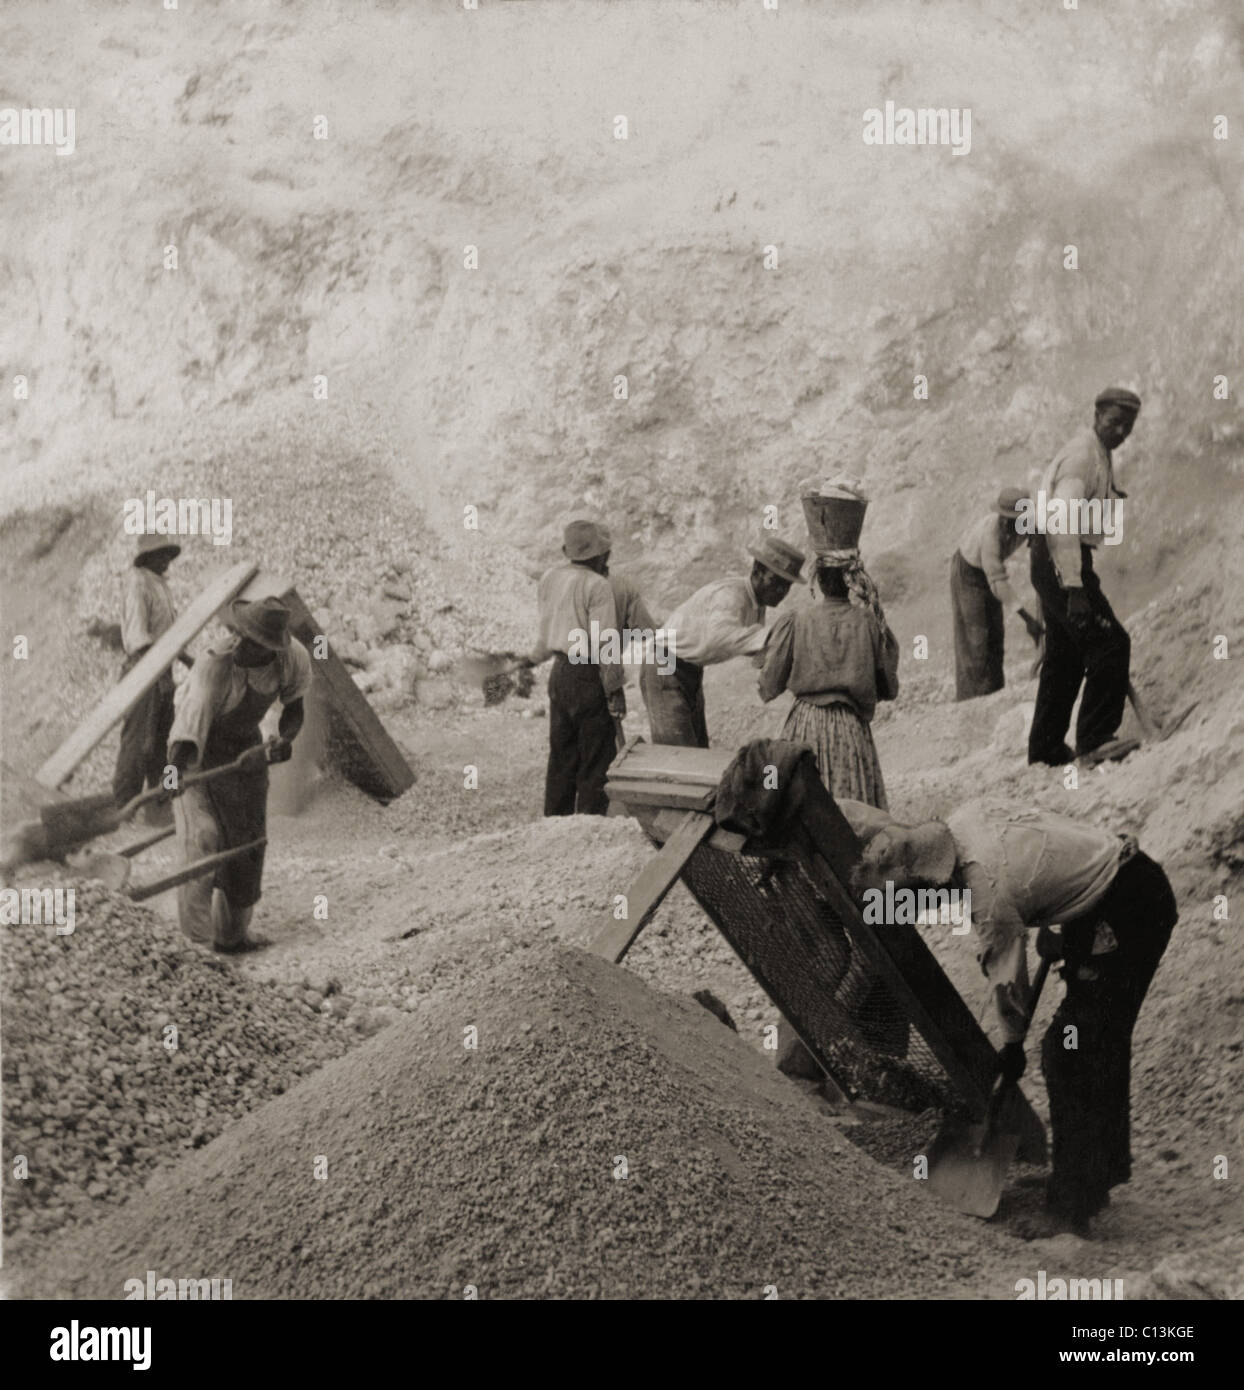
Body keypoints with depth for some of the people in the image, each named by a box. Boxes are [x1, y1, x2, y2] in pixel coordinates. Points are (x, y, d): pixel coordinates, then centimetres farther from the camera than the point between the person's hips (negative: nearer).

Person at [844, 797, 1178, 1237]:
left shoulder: (988, 895, -27)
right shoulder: (961, 820, -5)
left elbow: (1006, 977, -13)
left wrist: (1011, 1045, 5)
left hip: (1125, 916, -10)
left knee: (1069, 1056, -11)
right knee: (1103, 1042, 20)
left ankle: (1070, 1209, -8)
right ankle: (1107, 1167, 35)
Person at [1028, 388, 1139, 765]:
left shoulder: (1099, 455, 18)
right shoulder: (1083, 454, -15)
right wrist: (1074, 589, -31)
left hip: (1054, 562, 11)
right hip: (1060, 562, -11)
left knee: (1065, 656, 15)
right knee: (1110, 643, -14)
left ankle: (1045, 749, 22)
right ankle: (1095, 739, -12)